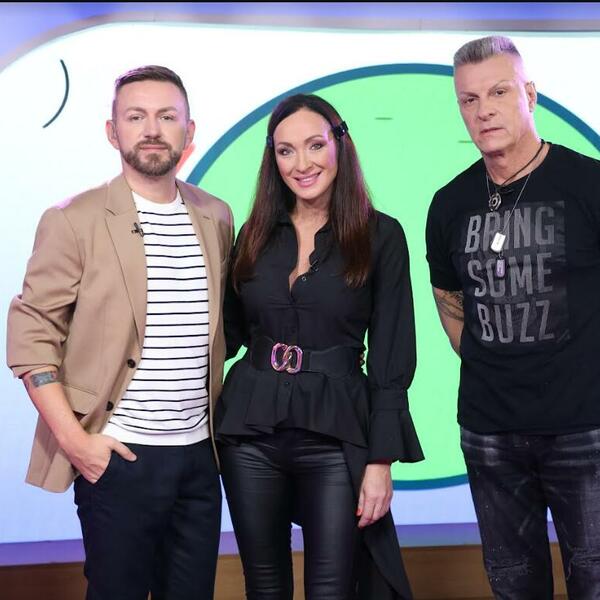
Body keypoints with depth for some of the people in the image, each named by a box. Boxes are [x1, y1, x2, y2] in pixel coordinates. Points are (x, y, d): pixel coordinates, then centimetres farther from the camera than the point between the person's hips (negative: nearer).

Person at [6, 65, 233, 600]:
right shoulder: (75, 221, -7)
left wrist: (221, 412, 9)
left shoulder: (216, 217, 8)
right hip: (119, 456, -4)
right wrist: (74, 439, -14)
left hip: (199, 453, 5)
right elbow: (31, 337, -8)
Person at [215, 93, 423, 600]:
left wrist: (381, 460, -8)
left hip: (335, 435, -3)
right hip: (250, 431, 3)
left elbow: (391, 358, -4)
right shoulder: (257, 233, 7)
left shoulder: (379, 235, -3)